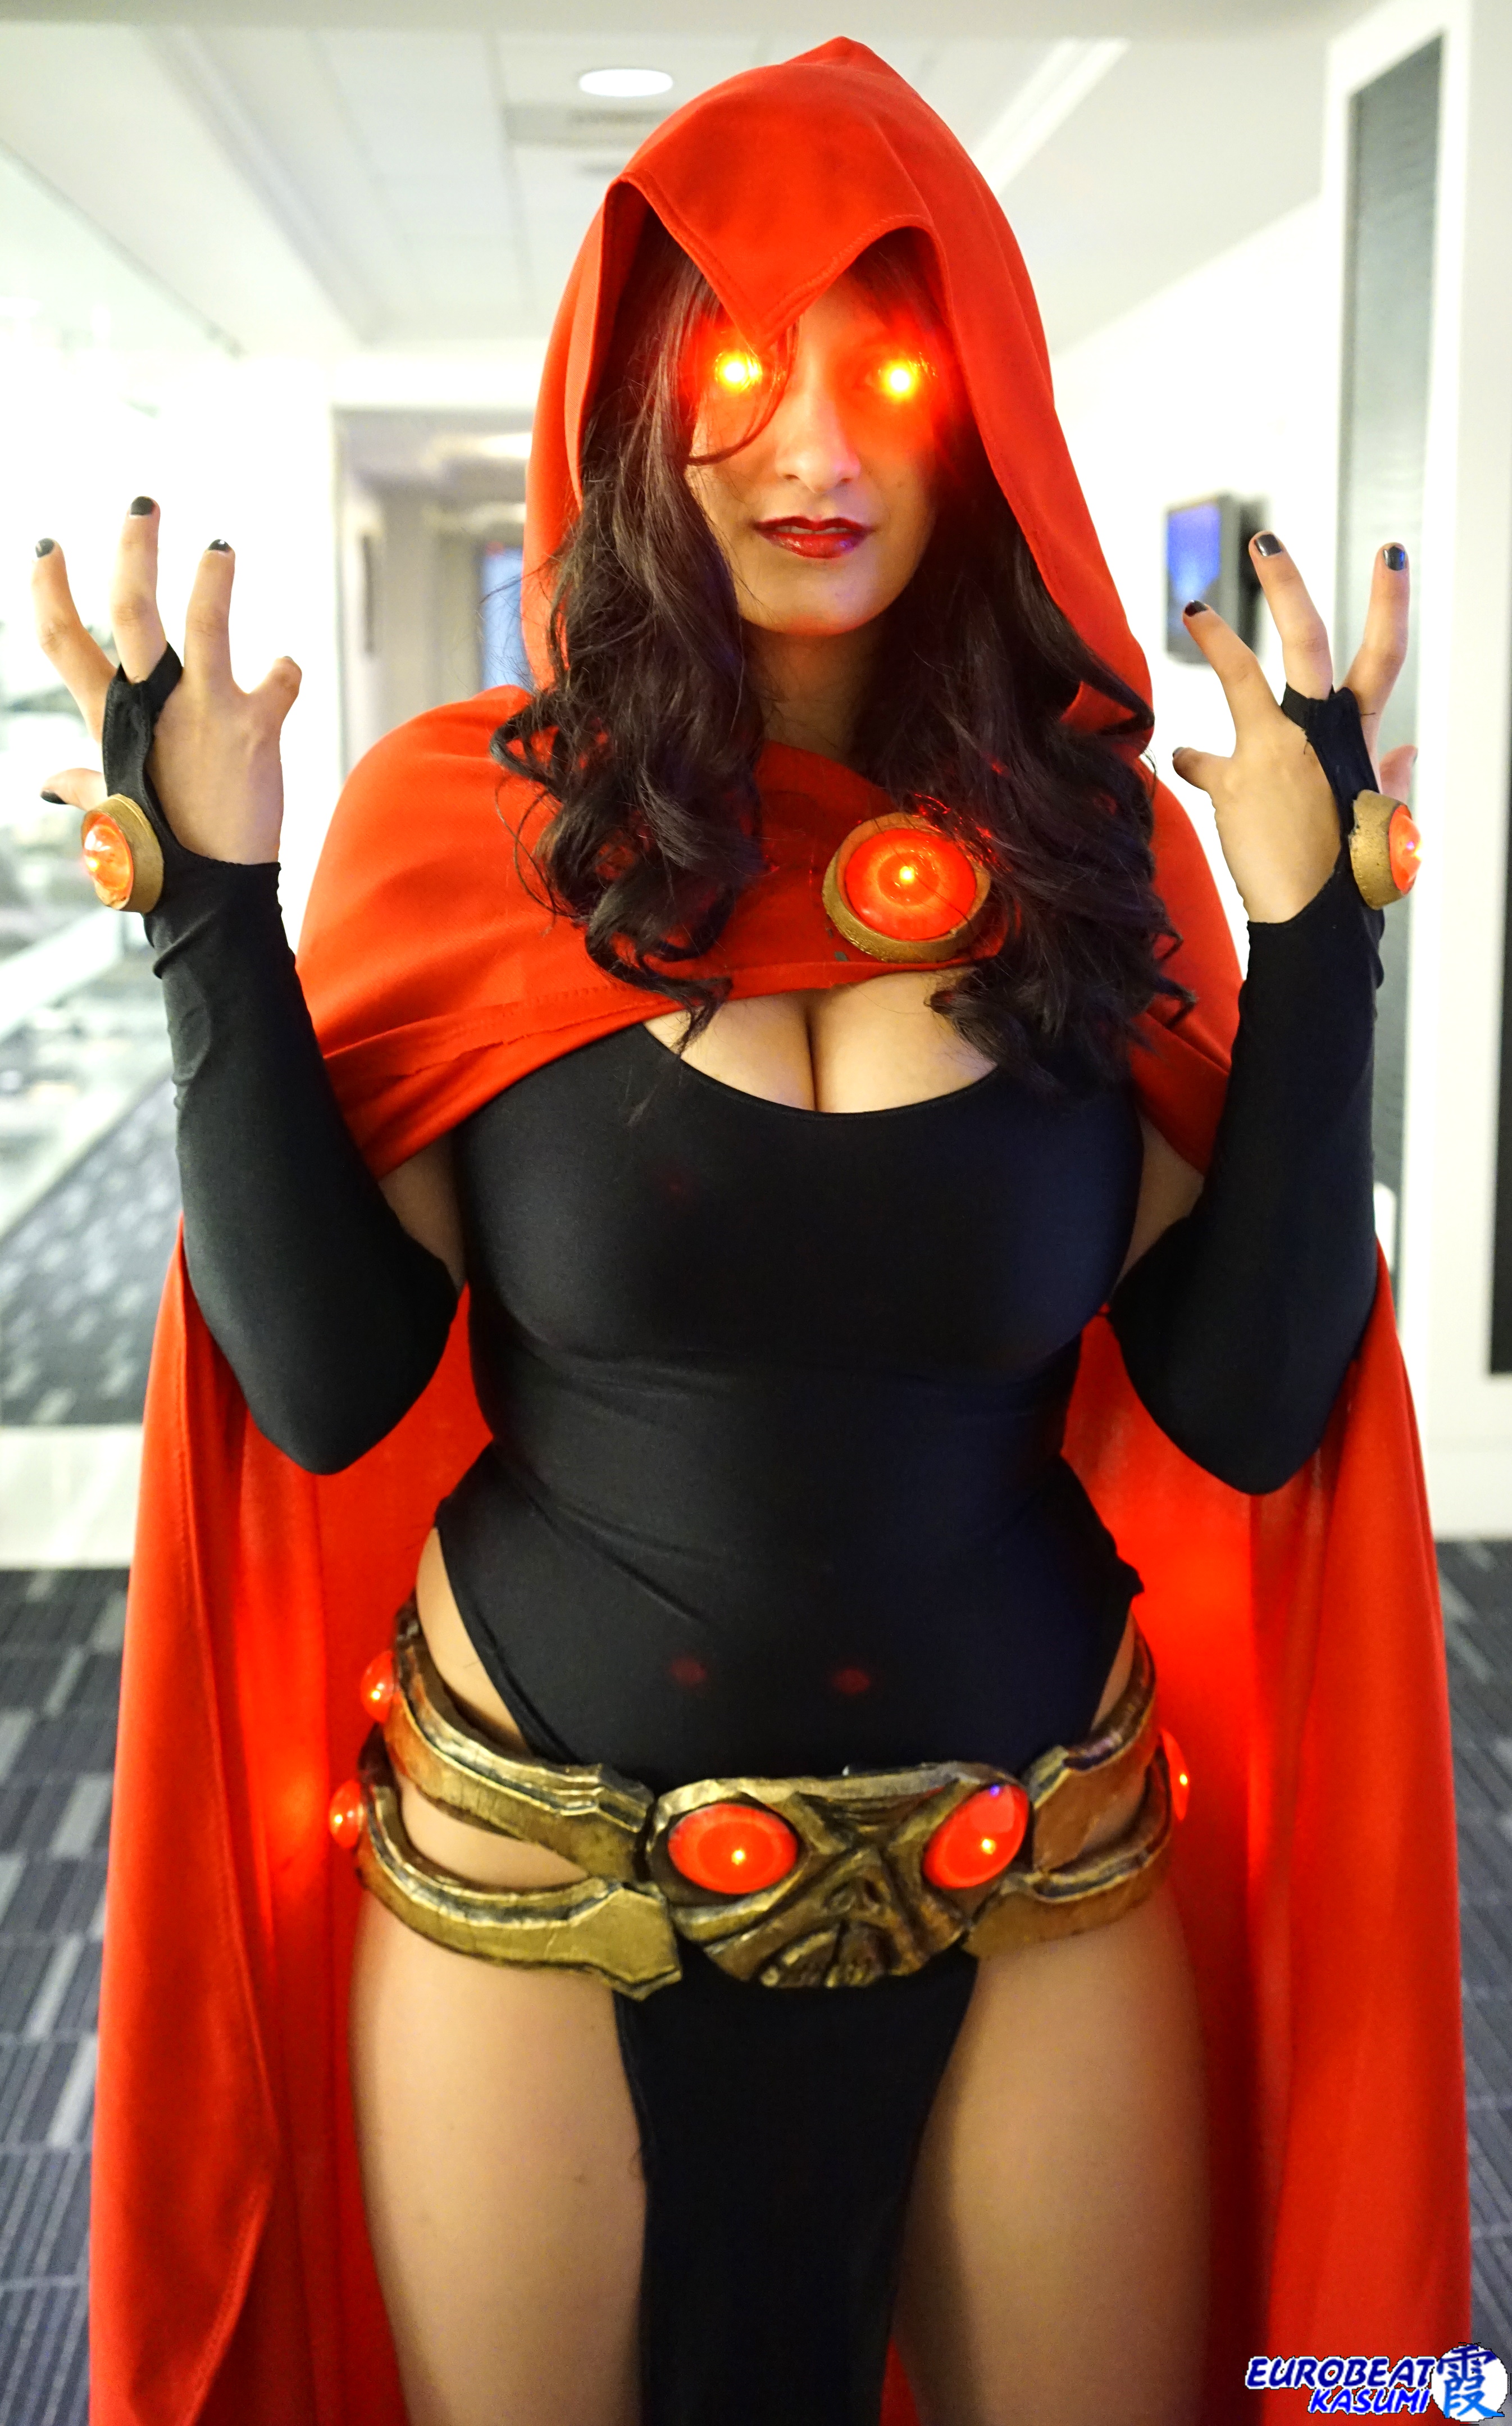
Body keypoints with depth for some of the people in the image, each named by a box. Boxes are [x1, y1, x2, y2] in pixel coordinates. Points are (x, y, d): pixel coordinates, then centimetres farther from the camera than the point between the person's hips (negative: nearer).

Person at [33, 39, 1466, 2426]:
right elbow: (331, 1393, -10)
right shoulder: (469, 818, -7)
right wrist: (211, 895, -16)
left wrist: (1311, 923, -14)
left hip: (1039, 1906, 2)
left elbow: (1247, 1414, -7)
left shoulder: (1098, 840, -3)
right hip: (536, 1911, -1)